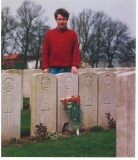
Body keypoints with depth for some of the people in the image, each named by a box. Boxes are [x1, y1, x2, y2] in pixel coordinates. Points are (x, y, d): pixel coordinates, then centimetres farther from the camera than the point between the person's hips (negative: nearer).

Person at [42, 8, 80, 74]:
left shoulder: (73, 34, 8)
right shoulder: (49, 34, 9)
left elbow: (76, 51, 4)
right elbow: (45, 52, 7)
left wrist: (75, 65, -8)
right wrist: (45, 67, -2)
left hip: (68, 69, 0)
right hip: (54, 69, 0)